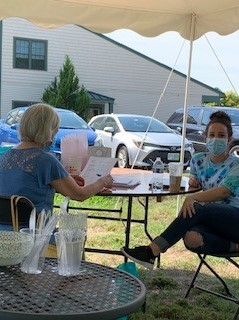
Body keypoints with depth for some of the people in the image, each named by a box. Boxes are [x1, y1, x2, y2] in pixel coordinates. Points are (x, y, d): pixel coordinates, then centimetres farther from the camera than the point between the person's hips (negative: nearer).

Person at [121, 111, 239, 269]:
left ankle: (152, 251, -37)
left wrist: (193, 197, -33)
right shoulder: (198, 160, 13)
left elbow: (225, 191, -21)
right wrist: (193, 181, 2)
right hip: (209, 221, 4)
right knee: (191, 239, -35)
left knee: (196, 208, -35)